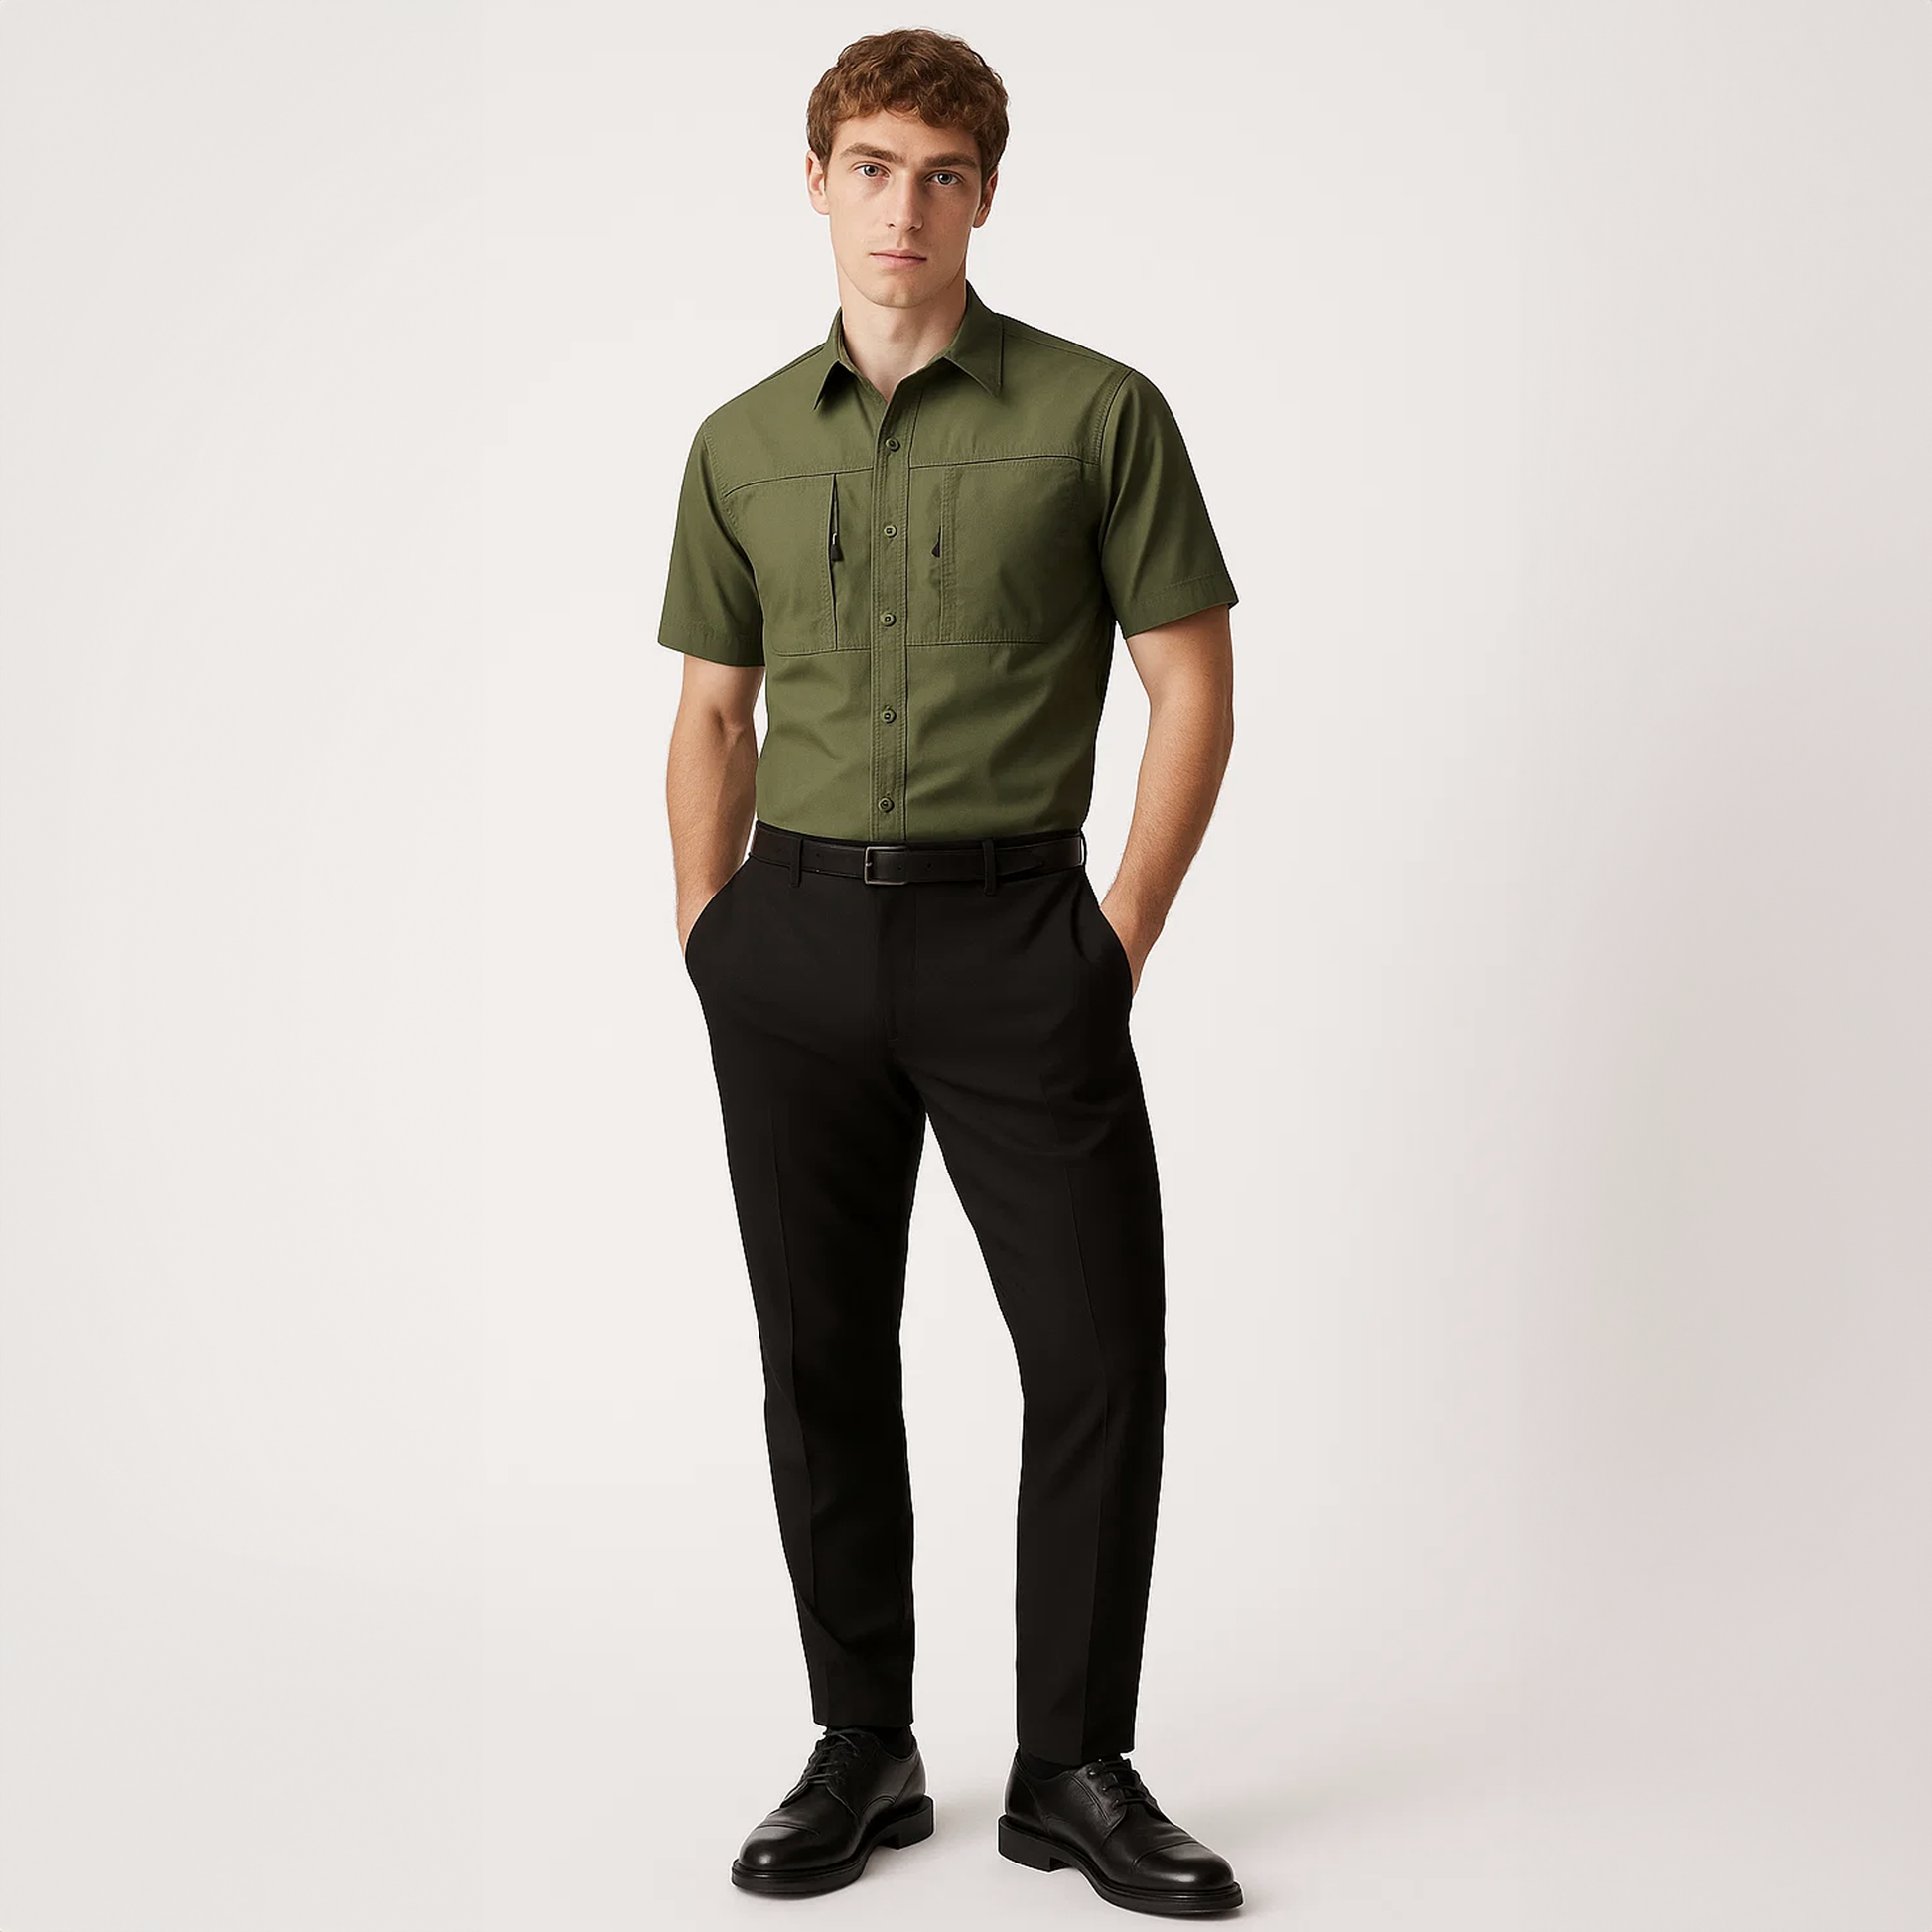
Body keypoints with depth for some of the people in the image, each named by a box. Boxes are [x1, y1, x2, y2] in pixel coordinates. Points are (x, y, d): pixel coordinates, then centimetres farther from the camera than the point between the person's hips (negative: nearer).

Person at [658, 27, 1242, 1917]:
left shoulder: (1097, 414, -1)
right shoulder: (742, 445, 9)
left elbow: (1192, 688, -1)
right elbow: (713, 715, 15)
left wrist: (1120, 940, -6)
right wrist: (712, 946, 7)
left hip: (1012, 930, -3)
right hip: (797, 933, 3)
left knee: (1100, 1353, -3)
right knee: (821, 1360, 8)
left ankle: (1074, 1768, 14)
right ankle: (863, 1749, 22)